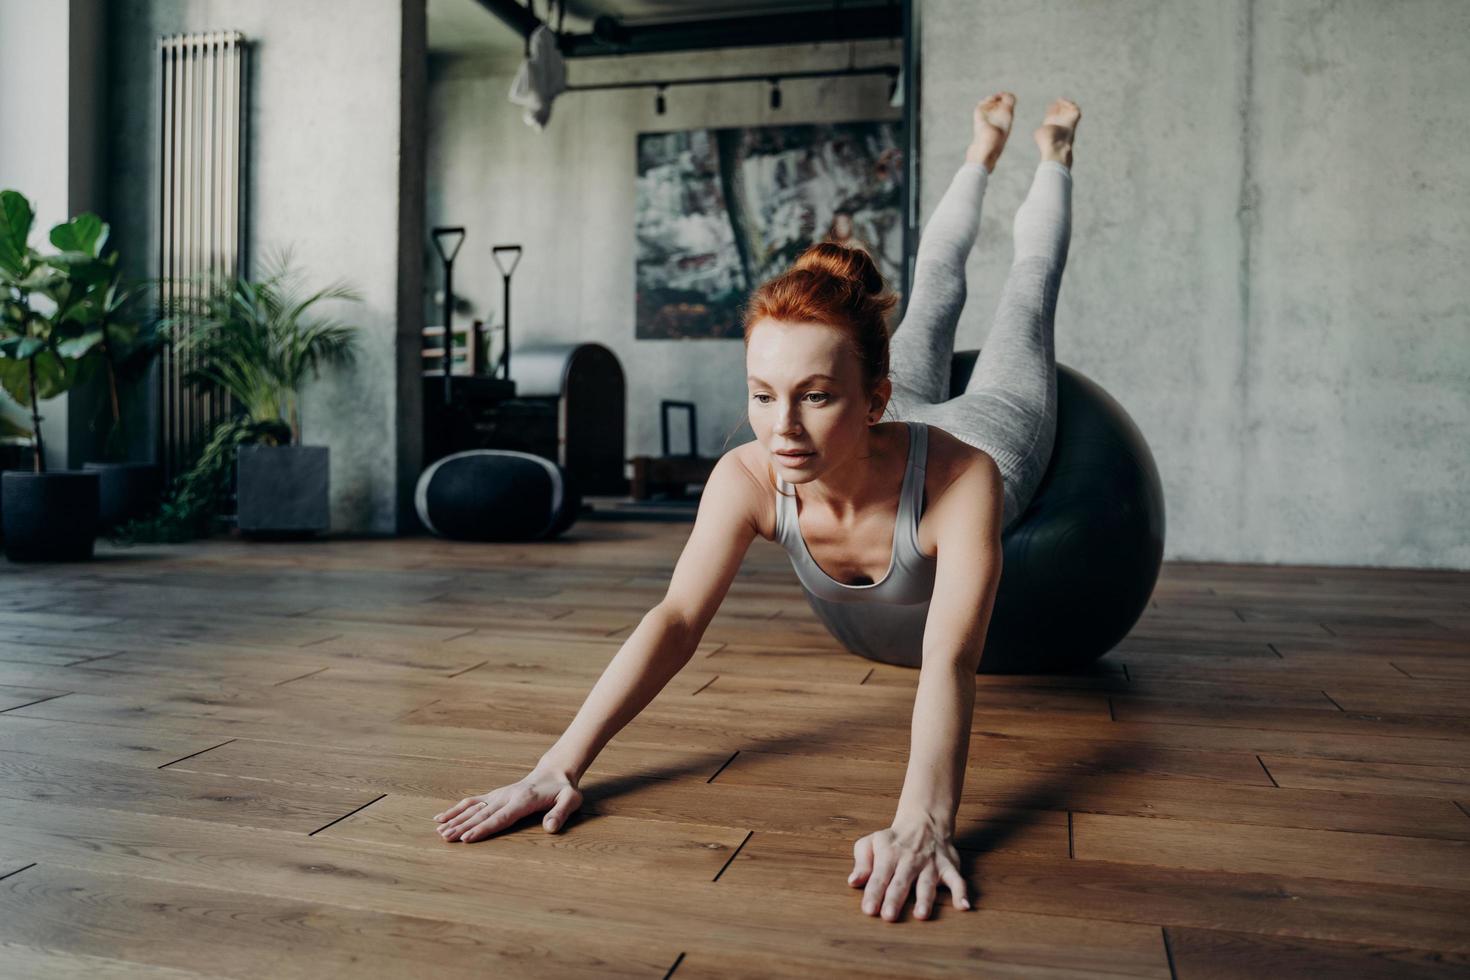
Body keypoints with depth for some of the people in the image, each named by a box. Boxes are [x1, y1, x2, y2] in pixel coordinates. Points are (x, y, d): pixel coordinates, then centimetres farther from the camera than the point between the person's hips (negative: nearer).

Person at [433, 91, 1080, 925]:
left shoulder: (956, 480, -54)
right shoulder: (747, 478, -45)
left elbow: (949, 661, -62)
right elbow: (675, 619, -49)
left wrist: (924, 821, -77)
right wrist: (562, 764, -59)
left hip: (997, 428, -2)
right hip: (904, 425, 3)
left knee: (1029, 286, 30)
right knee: (935, 291, 35)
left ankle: (1053, 157, 56)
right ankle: (985, 155, 61)